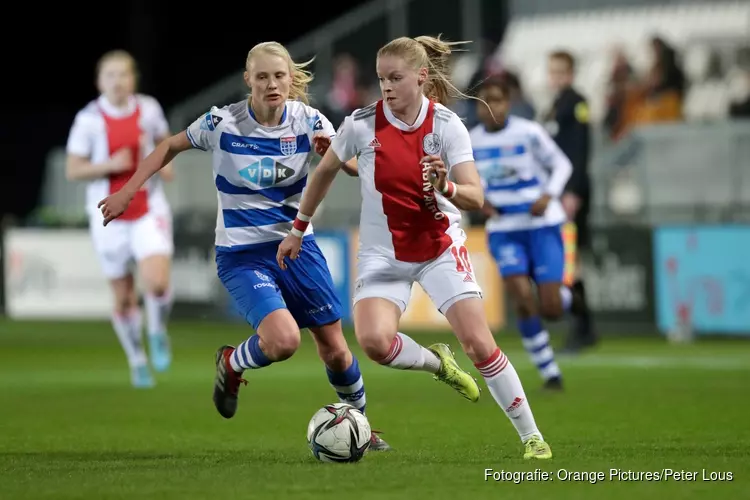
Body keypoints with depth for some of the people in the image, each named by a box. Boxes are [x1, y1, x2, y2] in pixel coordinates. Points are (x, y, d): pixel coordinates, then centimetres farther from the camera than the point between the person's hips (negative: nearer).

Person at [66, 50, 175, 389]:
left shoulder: (148, 109, -2)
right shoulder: (89, 119, -9)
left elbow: (163, 141, 18)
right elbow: (72, 170, -8)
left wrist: (165, 163, -2)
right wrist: (110, 165, -22)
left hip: (149, 211, 0)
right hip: (109, 217, 0)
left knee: (157, 282, -20)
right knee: (124, 297, 8)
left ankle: (158, 332, 12)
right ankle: (137, 360, 29)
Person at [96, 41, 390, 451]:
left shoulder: (308, 121, -6)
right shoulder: (222, 123, -11)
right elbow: (170, 147, 4)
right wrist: (127, 192, 0)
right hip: (242, 257, -3)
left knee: (334, 347, 5)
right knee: (283, 340, -25)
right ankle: (230, 366, 9)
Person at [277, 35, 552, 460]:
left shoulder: (446, 125, -14)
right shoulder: (362, 124, -12)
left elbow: (475, 197, -20)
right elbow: (325, 171, 6)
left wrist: (445, 189, -41)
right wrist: (299, 227, 13)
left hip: (441, 247, -1)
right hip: (383, 254, 1)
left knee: (478, 342, -11)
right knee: (373, 340, -24)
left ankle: (532, 435, 4)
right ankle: (437, 363, 10)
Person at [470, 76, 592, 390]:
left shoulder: (528, 133, -9)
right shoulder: (471, 141, 1)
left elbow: (561, 165, 0)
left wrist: (548, 196, -15)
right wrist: (480, 200, -2)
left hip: (542, 226, -2)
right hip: (503, 230, 2)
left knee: (551, 309, -8)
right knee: (522, 299, -18)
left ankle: (565, 297, 33)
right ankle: (549, 373, -3)